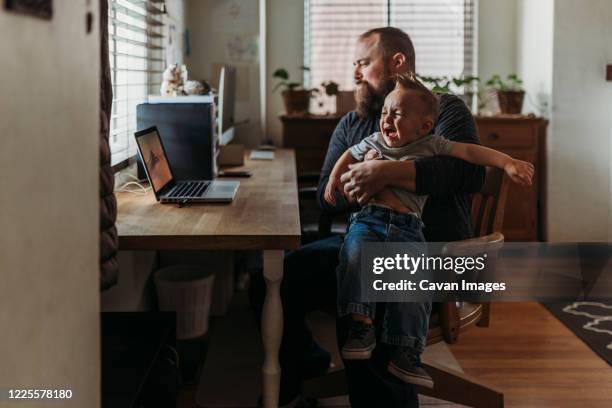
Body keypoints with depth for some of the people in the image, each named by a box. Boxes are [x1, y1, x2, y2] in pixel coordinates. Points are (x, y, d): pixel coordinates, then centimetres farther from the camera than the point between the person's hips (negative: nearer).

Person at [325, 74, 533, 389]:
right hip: (368, 218, 1)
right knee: (355, 254, -31)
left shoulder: (431, 146, 11)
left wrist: (508, 162, -7)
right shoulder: (373, 142, 20)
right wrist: (334, 180, 22)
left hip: (407, 227, -1)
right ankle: (361, 325, -26)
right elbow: (348, 156, 38)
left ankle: (406, 354, -14)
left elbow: (471, 152, 4)